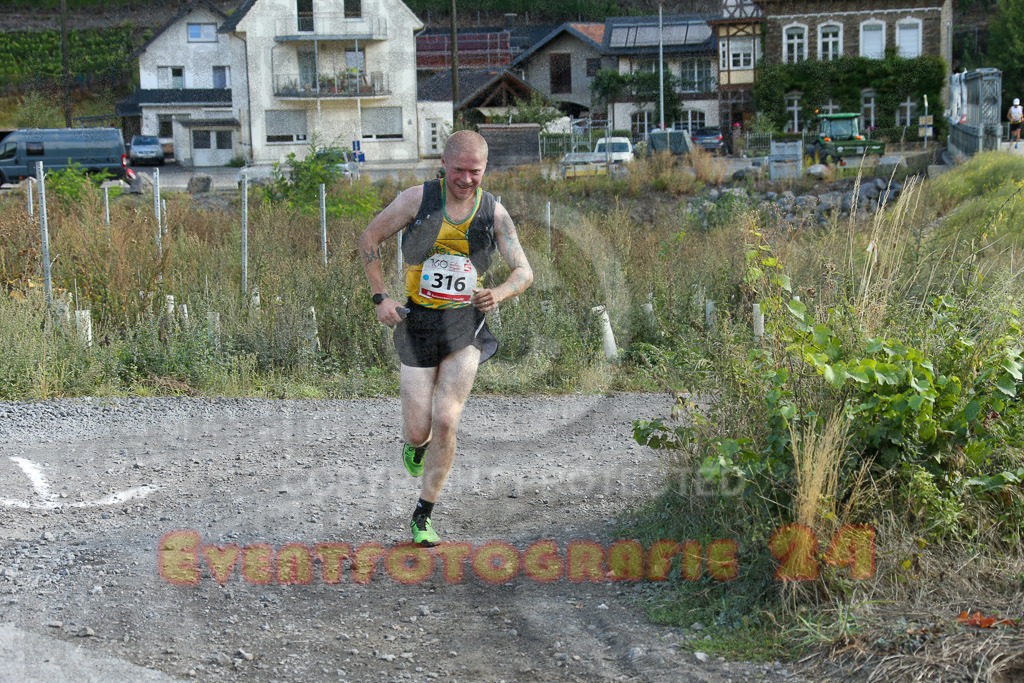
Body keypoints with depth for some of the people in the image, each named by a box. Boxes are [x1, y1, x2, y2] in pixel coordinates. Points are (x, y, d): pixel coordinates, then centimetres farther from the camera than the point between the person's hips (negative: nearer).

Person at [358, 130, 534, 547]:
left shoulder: (494, 213, -4)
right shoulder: (417, 199, -8)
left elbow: (524, 273, 1)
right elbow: (369, 239, 3)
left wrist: (497, 294, -21)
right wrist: (380, 297, -6)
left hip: (467, 325, 1)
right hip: (419, 323, 0)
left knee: (446, 421, -12)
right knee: (418, 430, -2)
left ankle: (423, 517, 4)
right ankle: (415, 445, 40)